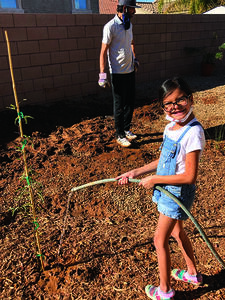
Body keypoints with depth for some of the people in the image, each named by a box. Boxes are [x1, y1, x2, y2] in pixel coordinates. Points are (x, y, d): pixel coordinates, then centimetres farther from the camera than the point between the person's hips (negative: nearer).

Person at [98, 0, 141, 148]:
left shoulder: (129, 24, 10)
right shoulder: (110, 26, -14)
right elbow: (104, 51, -16)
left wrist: (135, 59, 19)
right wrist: (103, 74, -21)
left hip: (130, 70, 8)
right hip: (118, 73, -8)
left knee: (130, 103, 14)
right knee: (119, 105, 1)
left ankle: (126, 129, 30)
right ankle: (120, 135, 14)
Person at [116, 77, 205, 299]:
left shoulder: (193, 133, -26)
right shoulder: (170, 127, 0)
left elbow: (189, 177, -26)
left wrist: (155, 179, -20)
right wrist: (135, 172, 3)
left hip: (179, 192, -8)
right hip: (166, 189, 9)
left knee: (160, 239, 5)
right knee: (177, 232, 25)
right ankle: (192, 273, 48)